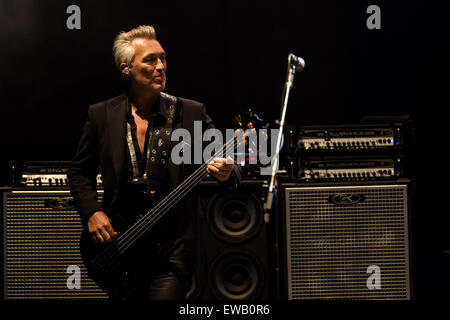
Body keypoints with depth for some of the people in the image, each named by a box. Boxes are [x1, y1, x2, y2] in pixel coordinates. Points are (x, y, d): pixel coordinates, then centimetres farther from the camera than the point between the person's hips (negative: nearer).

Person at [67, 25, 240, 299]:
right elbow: (79, 172, 13)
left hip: (172, 249, -2)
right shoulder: (102, 115, 5)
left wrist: (226, 173, -23)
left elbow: (225, 163, 0)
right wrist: (92, 213, -1)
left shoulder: (191, 113, 1)